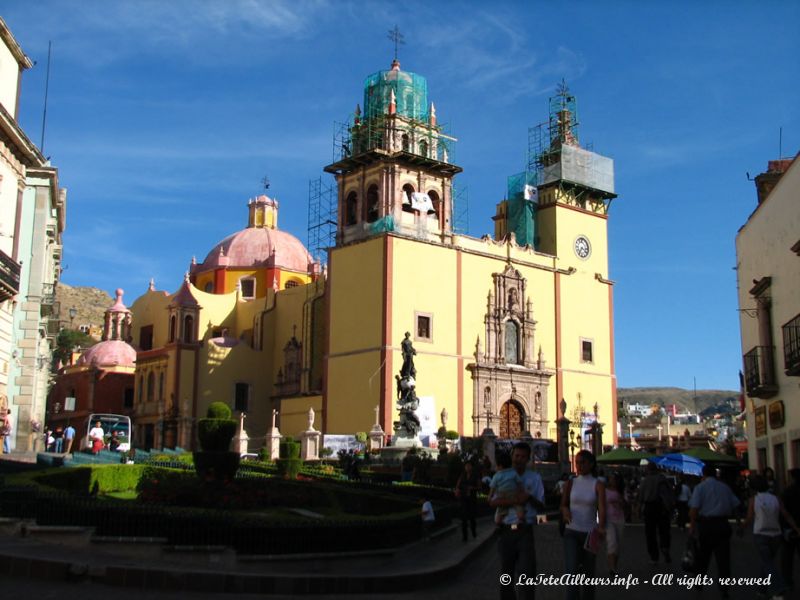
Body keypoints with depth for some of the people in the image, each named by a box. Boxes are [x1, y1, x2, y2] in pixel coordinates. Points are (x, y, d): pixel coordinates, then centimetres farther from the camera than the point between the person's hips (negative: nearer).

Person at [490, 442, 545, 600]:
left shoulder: (535, 478, 6)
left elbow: (541, 506, 5)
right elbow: (492, 502, -8)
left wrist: (529, 498, -15)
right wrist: (515, 500, -21)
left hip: (525, 531, -1)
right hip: (506, 531, 1)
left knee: (527, 573, -6)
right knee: (506, 574, 11)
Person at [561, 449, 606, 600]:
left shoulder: (598, 485, -4)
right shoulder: (571, 483, 3)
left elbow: (602, 508, -17)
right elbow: (563, 504, 13)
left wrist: (601, 527, -36)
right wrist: (565, 510, -12)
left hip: (590, 533, -1)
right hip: (571, 533, 1)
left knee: (588, 573, 9)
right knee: (571, 571, -14)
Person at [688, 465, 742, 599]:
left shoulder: (700, 487, -2)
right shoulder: (725, 487, 10)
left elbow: (694, 509, -12)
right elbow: (735, 506, 8)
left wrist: (692, 526, -10)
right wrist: (739, 522, 16)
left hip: (706, 524, -2)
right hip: (722, 524, 2)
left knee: (703, 557, 13)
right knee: (723, 558, 3)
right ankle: (724, 590, 1)